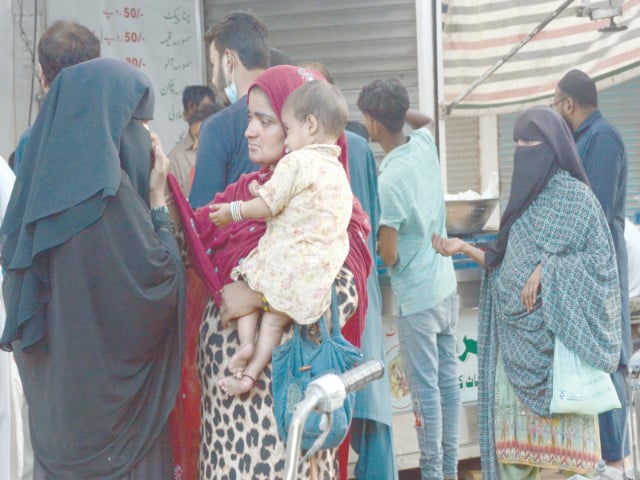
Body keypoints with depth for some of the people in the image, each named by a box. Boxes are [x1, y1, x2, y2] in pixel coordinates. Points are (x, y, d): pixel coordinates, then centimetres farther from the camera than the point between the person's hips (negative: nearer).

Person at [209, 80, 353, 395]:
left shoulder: (296, 162, -9)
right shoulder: (338, 171, 16)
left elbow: (267, 205, -10)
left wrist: (233, 211, 5)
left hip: (287, 259, -6)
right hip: (323, 270, 6)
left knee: (244, 285, 17)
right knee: (277, 318, 13)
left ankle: (245, 342, 1)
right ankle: (252, 372, 6)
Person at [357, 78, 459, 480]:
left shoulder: (390, 180, -21)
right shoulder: (425, 145, 0)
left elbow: (388, 255, -17)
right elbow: (424, 119, 28)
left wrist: (385, 247, 3)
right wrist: (398, 107, 14)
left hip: (417, 296, -8)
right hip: (446, 285, 8)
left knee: (425, 389, 0)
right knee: (448, 380, 13)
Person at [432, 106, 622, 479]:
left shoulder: (574, 195, -6)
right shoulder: (525, 197, 15)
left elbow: (601, 257, -10)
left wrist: (546, 269, -18)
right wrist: (464, 248, 7)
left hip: (553, 333, -7)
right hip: (516, 335, 7)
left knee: (555, 423, -5)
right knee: (514, 429, 5)